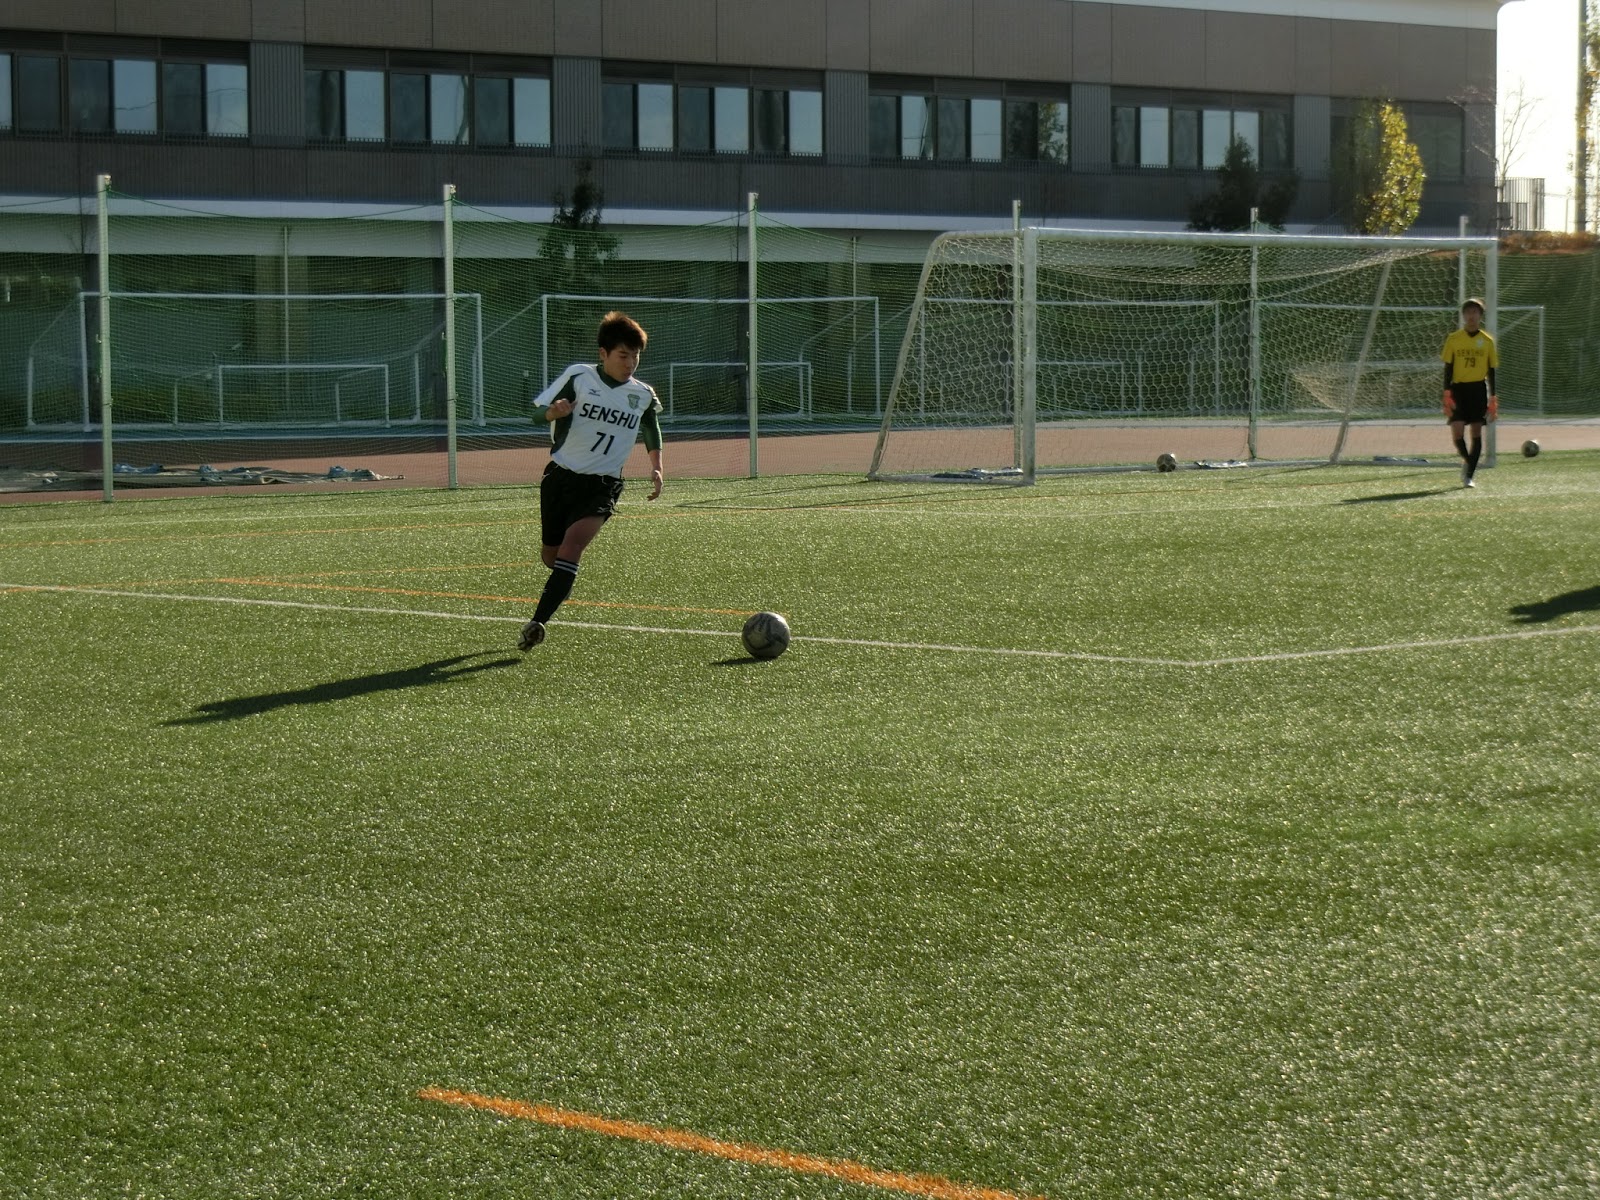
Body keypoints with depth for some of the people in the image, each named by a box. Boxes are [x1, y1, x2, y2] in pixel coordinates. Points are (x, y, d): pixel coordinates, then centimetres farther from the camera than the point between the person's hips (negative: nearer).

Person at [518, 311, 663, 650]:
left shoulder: (643, 395, 3)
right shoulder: (578, 376, -4)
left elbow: (652, 429, 23)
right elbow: (541, 411, 0)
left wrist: (656, 468, 11)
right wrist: (554, 412, -24)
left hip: (602, 485, -1)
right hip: (561, 476, 1)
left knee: (572, 543, -24)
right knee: (550, 555, 10)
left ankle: (538, 622, -30)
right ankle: (563, 582, 49)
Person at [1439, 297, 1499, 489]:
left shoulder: (1487, 341, 5)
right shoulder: (1453, 339, 2)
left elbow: (1491, 370, 8)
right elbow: (1448, 369, 2)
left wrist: (1493, 398, 4)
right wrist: (1447, 394, -7)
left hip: (1478, 389, 1)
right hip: (1458, 388, -1)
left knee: (1476, 432, 0)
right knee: (1457, 431, -13)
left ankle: (1469, 476, 8)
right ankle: (1467, 461, 17)